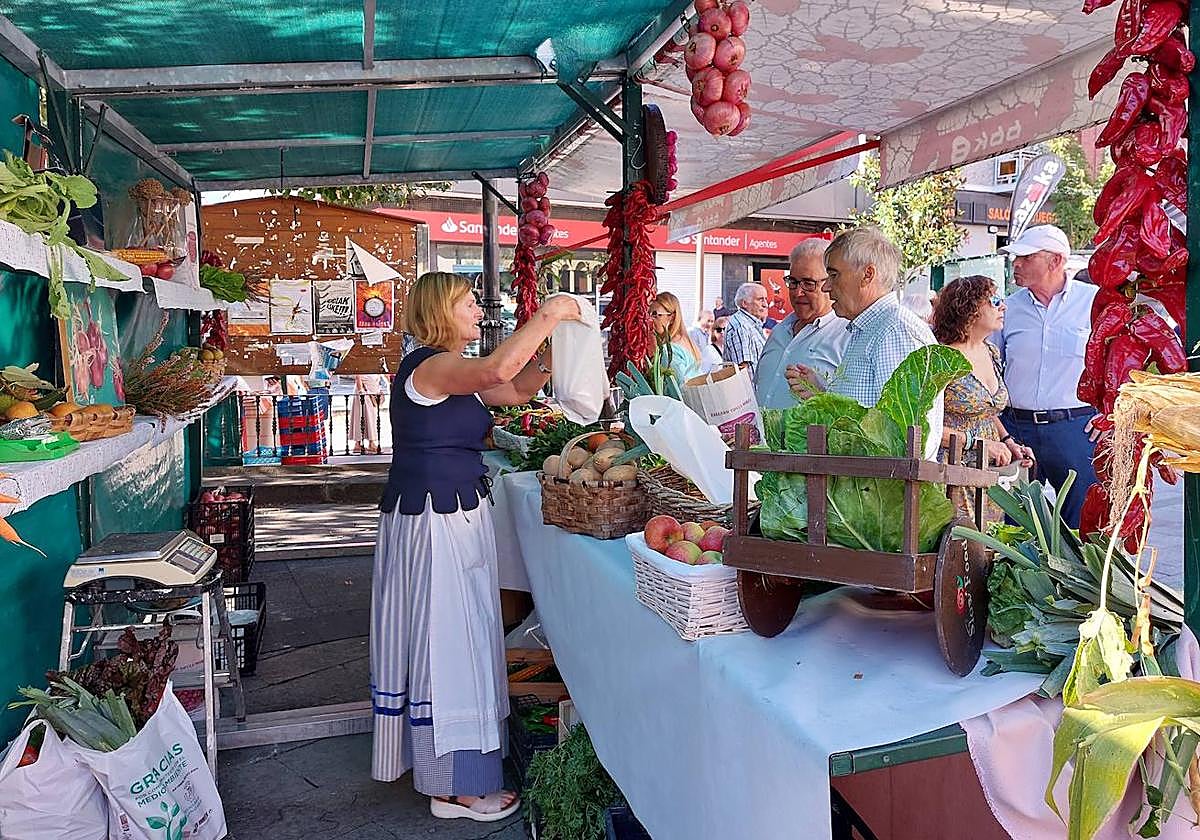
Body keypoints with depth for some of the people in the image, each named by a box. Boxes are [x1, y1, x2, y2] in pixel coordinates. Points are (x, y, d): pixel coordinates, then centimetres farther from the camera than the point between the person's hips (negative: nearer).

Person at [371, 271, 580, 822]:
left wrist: (554, 339, 2)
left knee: (447, 640, 18)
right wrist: (546, 315, -24)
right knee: (445, 642, -2)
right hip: (432, 522, -10)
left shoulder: (452, 372, 14)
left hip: (455, 516, 10)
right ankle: (454, 787, 11)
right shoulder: (429, 366, -17)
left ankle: (430, 757, 34)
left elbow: (517, 388, 14)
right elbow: (497, 370, -35)